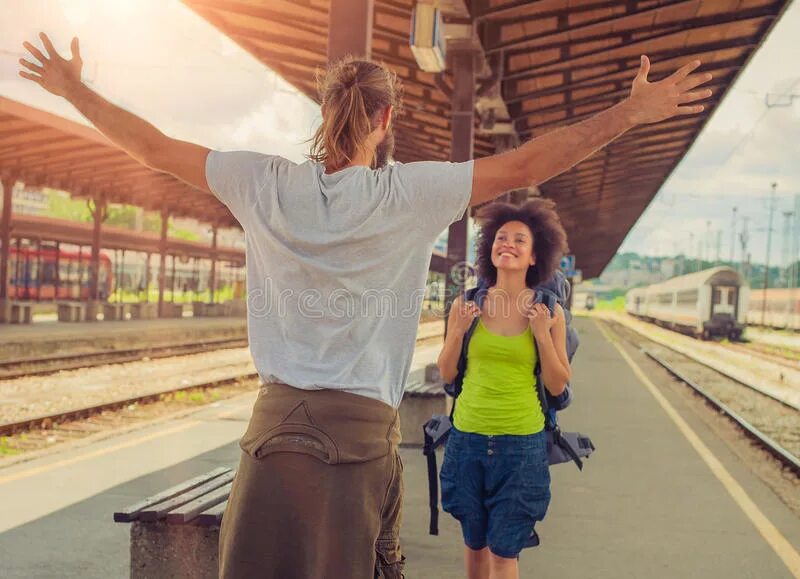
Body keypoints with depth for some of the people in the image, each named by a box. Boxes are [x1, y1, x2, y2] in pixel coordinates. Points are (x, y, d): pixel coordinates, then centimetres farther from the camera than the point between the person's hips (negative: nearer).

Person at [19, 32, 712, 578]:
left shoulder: (267, 183, 2)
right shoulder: (409, 192, -6)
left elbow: (156, 149, 11)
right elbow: (525, 165, -6)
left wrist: (74, 88, 25)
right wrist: (632, 112, 0)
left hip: (276, 423, 3)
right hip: (362, 430, -2)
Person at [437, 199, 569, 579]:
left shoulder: (548, 312, -3)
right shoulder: (466, 304, -1)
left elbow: (557, 386, -1)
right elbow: (447, 374, 5)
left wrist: (542, 335, -14)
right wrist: (458, 331, -11)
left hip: (522, 442, -2)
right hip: (467, 437, 2)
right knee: (474, 543, 15)